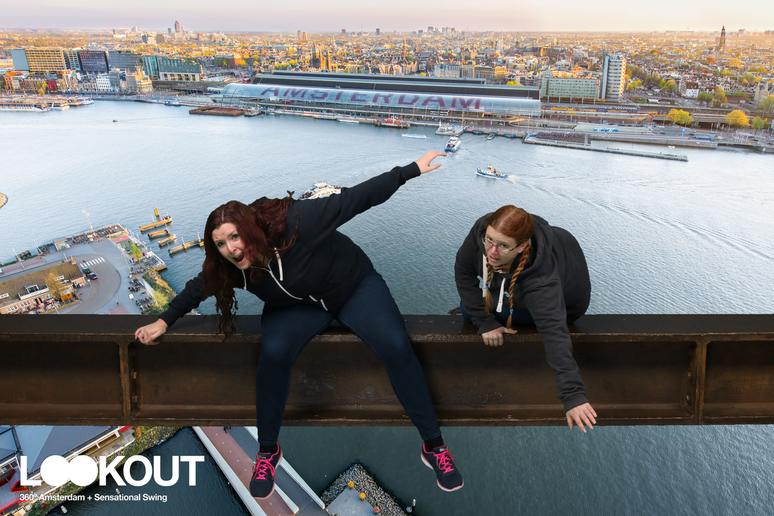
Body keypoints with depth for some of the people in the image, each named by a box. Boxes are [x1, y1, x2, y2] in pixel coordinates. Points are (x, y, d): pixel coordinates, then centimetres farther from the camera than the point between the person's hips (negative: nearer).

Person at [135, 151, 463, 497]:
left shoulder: (294, 222, -34)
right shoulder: (228, 268, -17)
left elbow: (354, 199, -30)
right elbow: (198, 288, 5)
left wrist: (411, 170, -28)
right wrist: (163, 322, 4)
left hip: (354, 285, -2)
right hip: (298, 306, 3)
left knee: (396, 347, -23)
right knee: (273, 351, -29)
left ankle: (433, 445, -4)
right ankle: (267, 452, -5)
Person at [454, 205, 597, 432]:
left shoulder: (541, 282, -48)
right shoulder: (483, 228, -34)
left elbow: (556, 335, -52)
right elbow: (463, 271, -20)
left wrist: (573, 395, -57)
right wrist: (485, 322, -22)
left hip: (566, 300, -5)